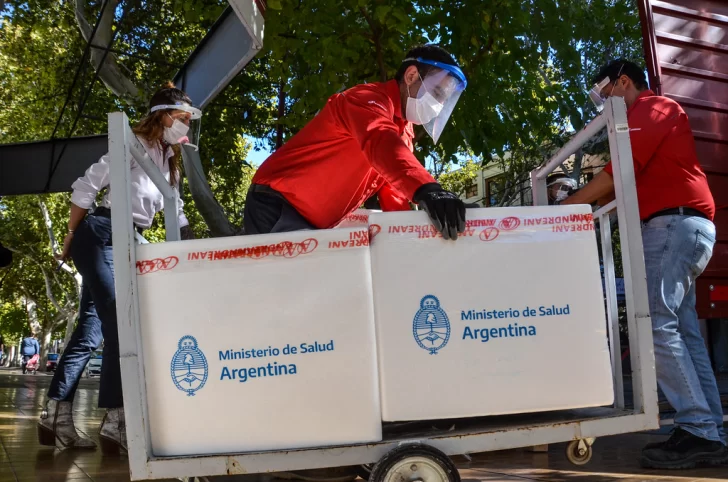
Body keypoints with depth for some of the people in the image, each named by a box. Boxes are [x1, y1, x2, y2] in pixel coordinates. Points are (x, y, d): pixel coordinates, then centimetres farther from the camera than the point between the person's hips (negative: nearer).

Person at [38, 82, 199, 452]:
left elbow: (174, 211, 22)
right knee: (120, 324, -15)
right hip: (100, 236, -9)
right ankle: (116, 421, -13)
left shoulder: (168, 160, 16)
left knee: (92, 328, 6)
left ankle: (56, 417, 12)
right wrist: (70, 239, -6)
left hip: (125, 243, 9)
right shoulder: (136, 144, -9)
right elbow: (86, 186, -11)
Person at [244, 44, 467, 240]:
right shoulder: (370, 98, -13)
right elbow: (380, 143, -36)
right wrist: (425, 189, -52)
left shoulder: (403, 133, 15)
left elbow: (392, 191, 12)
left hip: (317, 224, 9)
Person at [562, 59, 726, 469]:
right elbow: (631, 183, 22)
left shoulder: (653, 108, -1)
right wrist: (585, 202, 13)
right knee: (683, 331, 5)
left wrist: (566, 207, -10)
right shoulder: (651, 117, 29)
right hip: (682, 227, 10)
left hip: (674, 224, -10)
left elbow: (619, 173, -13)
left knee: (655, 325, -16)